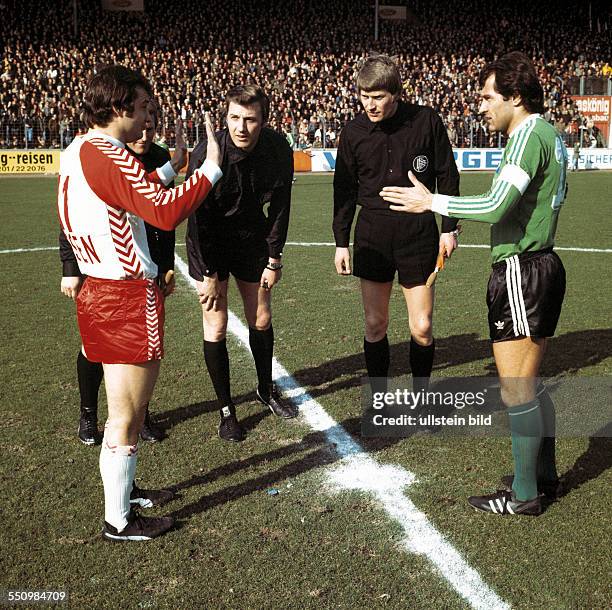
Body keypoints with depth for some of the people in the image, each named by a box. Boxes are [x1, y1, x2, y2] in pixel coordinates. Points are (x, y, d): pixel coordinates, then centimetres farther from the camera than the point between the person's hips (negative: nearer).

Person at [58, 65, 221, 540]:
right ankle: (119, 521, 16)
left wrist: (171, 168, 22)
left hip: (100, 292, 10)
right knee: (126, 417, 2)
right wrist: (210, 169, -18)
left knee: (124, 411, 23)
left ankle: (122, 490, 39)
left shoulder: (77, 152, 11)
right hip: (128, 300, -10)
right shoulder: (107, 156, -19)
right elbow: (166, 213, -27)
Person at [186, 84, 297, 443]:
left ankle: (267, 389, 34)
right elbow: (198, 217, -20)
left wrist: (274, 260, -1)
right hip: (209, 242, -3)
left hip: (252, 237, 4)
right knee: (216, 326, -4)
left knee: (261, 320, 12)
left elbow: (280, 206, -4)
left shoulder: (279, 150, -17)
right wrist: (209, 273, -17)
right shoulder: (206, 154, -27)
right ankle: (226, 409, 10)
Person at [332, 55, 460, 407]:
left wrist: (449, 228, 1)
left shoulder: (426, 121, -5)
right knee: (375, 325, 4)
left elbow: (447, 177, 2)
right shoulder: (354, 131, 1)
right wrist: (341, 242, 7)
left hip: (419, 234, -2)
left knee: (422, 328, 0)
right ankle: (379, 397, 21)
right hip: (373, 236, 2)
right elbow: (345, 191, 8)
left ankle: (421, 393, 23)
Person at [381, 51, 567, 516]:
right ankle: (544, 474, 30)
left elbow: (495, 206, -26)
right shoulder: (550, 134, 15)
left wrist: (432, 202, -16)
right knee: (530, 383, 18)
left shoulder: (528, 135, -16)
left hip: (520, 271, -10)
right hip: (544, 264, 10)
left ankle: (524, 495, 10)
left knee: (517, 391, -1)